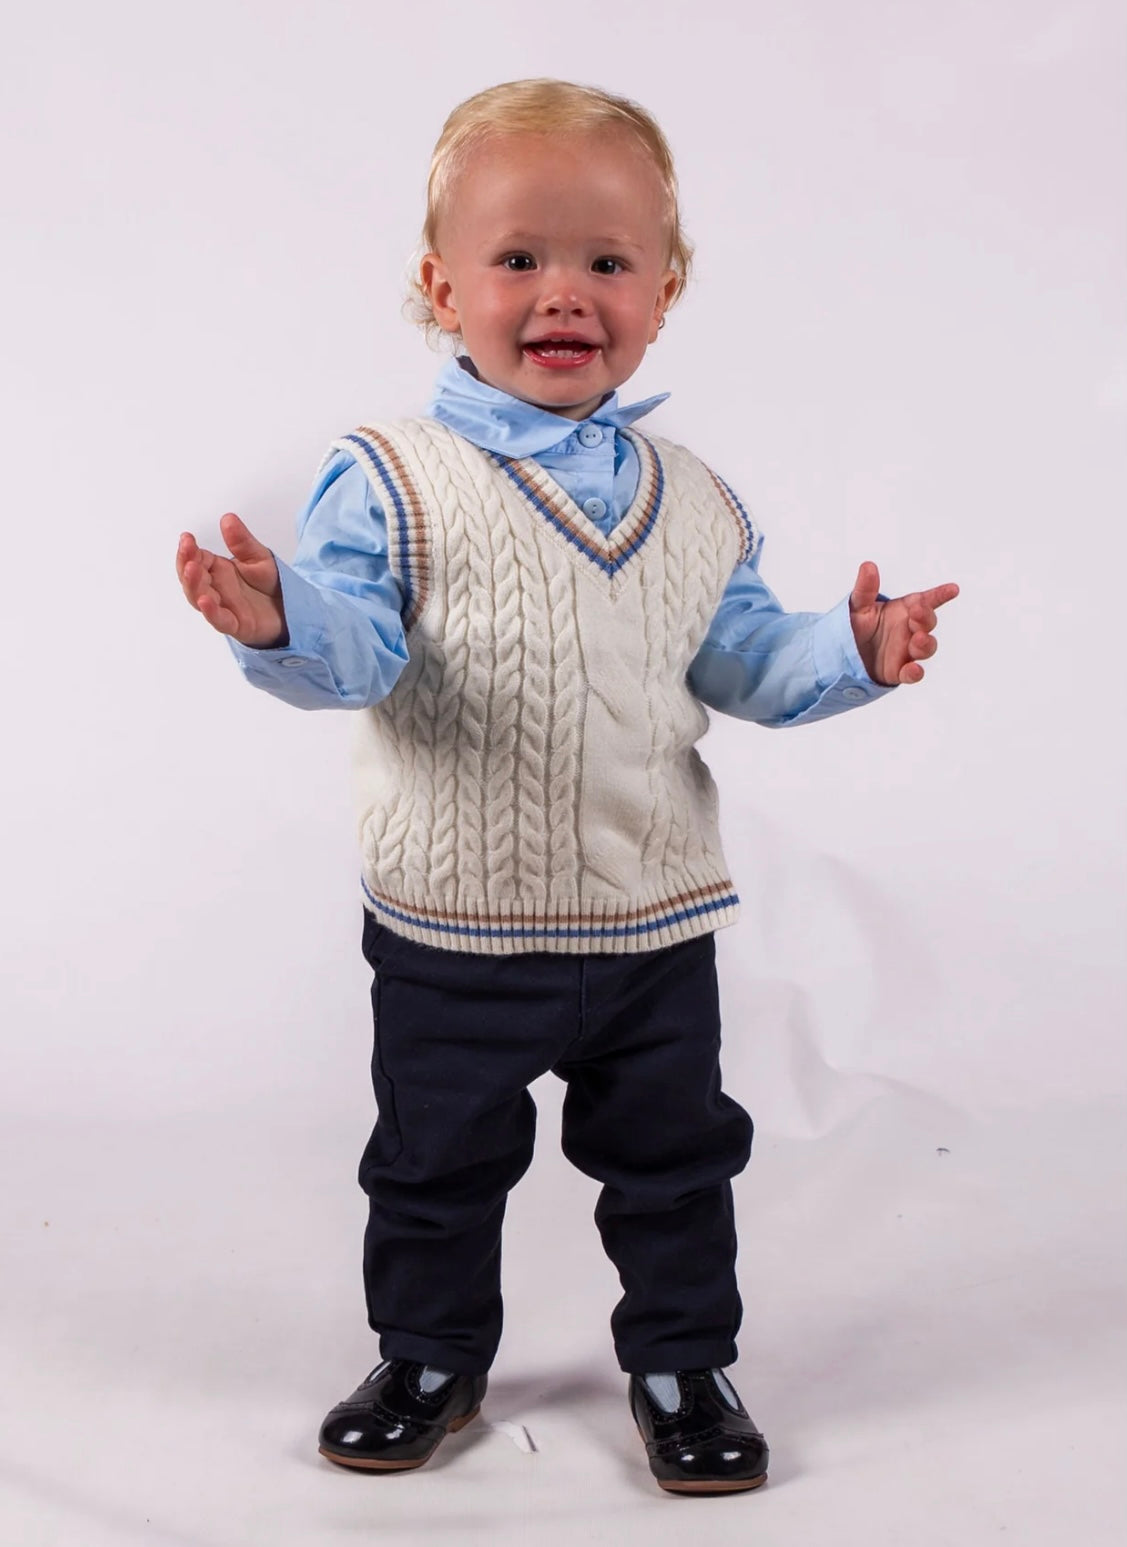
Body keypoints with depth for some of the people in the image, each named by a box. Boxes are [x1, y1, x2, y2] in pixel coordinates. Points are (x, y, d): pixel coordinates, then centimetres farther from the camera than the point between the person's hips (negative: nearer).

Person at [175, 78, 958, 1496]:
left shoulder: (692, 500, 4)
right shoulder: (389, 480, -10)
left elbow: (737, 657, 11)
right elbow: (354, 645, -20)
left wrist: (848, 651, -4)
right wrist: (280, 622, -40)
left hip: (655, 922, 3)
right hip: (451, 931, -2)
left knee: (675, 1161, 15)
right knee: (435, 1164, 15)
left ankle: (680, 1363, 37)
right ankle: (432, 1358, 39)